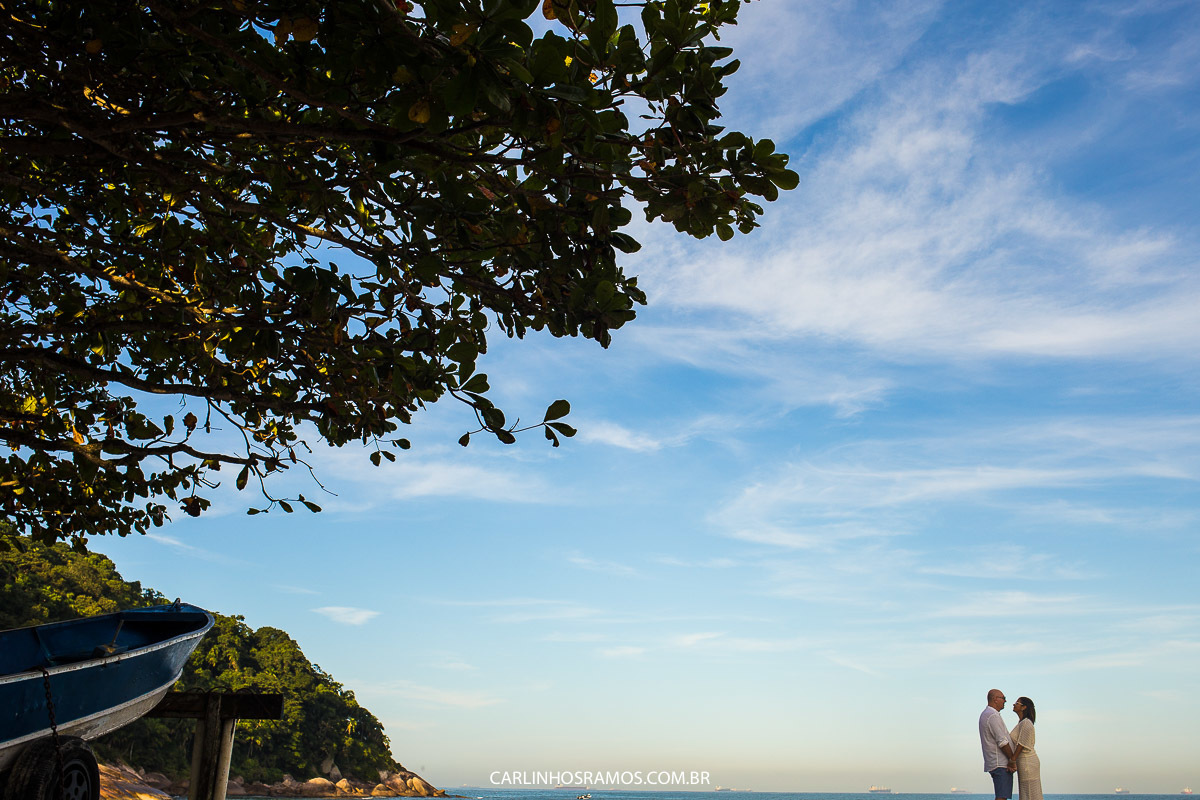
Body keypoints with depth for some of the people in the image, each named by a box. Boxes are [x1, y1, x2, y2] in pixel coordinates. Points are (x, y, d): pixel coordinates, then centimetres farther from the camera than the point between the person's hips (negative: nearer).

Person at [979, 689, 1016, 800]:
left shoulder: (985, 715, 19)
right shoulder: (993, 716, -14)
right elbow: (1002, 742, -18)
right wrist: (1012, 759, -7)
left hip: (993, 762, 10)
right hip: (1000, 763, -10)